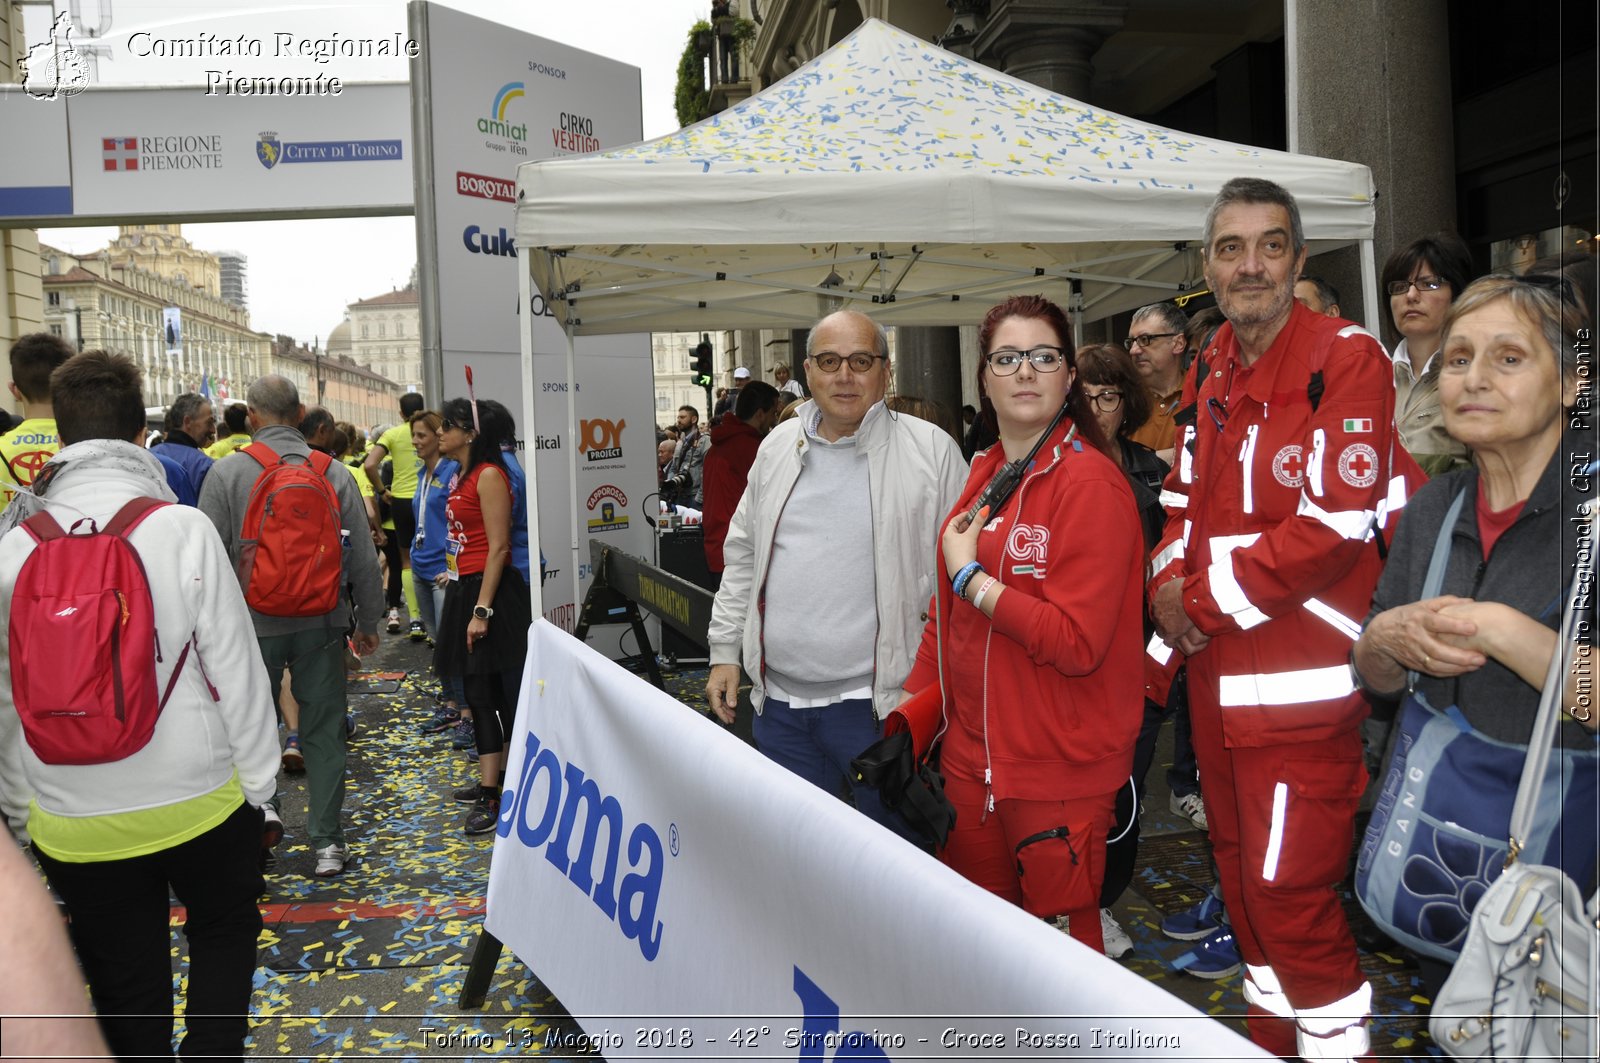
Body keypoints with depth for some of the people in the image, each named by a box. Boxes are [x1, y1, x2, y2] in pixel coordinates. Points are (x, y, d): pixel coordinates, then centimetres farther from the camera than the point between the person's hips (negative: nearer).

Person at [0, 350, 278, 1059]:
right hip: (200, 802, -2)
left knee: (125, 985, 18)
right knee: (224, 934, 22)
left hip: (74, 829, 2)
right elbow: (235, 667, -12)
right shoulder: (182, 528, -15)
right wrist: (257, 780, 0)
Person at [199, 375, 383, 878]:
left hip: (253, 623, -1)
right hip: (321, 623, 2)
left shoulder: (227, 473, -8)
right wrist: (368, 620, 11)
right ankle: (327, 841, 13)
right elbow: (362, 557, 1)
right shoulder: (334, 473, -3)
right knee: (323, 732, 8)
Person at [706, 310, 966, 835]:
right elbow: (742, 554, 17)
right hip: (779, 701, 5)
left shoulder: (931, 450, -5)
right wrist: (725, 652, 12)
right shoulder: (777, 447, 9)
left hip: (878, 704, -4)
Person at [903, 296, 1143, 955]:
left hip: (1061, 770, -7)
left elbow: (1079, 642, -22)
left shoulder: (1091, 484, -15)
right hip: (971, 753, 8)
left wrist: (971, 577, -16)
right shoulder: (983, 476, 9)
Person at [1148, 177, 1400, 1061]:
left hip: (1301, 681, -7)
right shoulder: (1209, 369, 10)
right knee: (1240, 874, 20)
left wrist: (1203, 600, -14)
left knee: (1291, 895, -3)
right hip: (1214, 672, 8)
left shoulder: (1346, 359, -12)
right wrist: (1170, 585, -3)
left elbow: (1334, 527, -19)